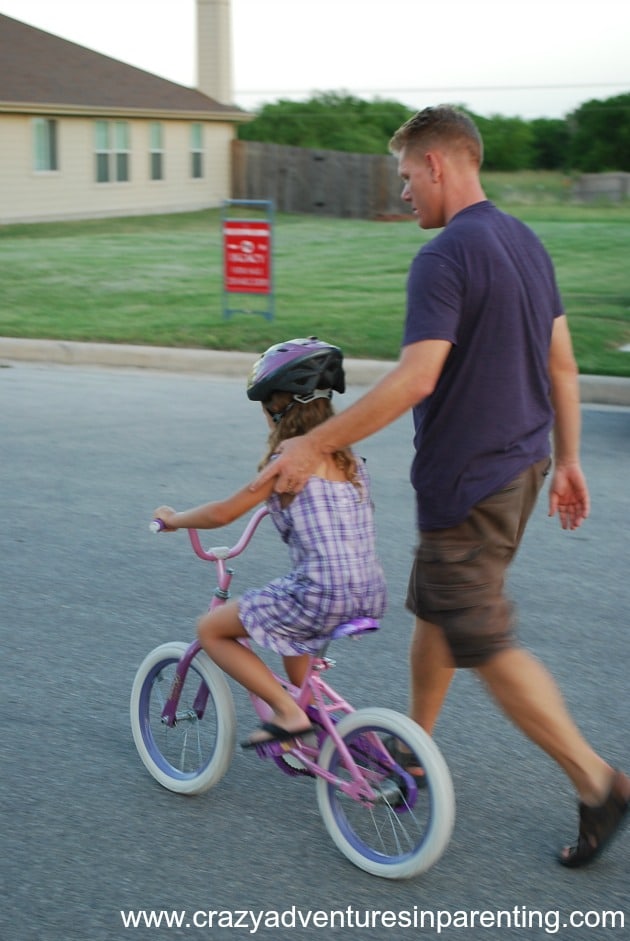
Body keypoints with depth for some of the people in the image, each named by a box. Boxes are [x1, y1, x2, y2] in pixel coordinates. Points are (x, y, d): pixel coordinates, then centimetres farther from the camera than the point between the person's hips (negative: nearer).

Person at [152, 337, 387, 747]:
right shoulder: (346, 458, 13)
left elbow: (223, 513, -6)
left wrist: (174, 519, 10)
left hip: (323, 597, -8)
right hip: (371, 598, 8)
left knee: (211, 630, 8)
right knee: (285, 615, 38)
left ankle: (288, 712, -1)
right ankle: (307, 712, 35)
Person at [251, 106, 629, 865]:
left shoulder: (445, 258, -21)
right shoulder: (525, 242, 8)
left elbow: (415, 378, -29)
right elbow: (562, 364, 12)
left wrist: (313, 445, -24)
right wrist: (566, 460, 20)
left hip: (467, 480, -9)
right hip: (520, 463, 9)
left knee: (485, 643, 0)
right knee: (433, 608, 21)